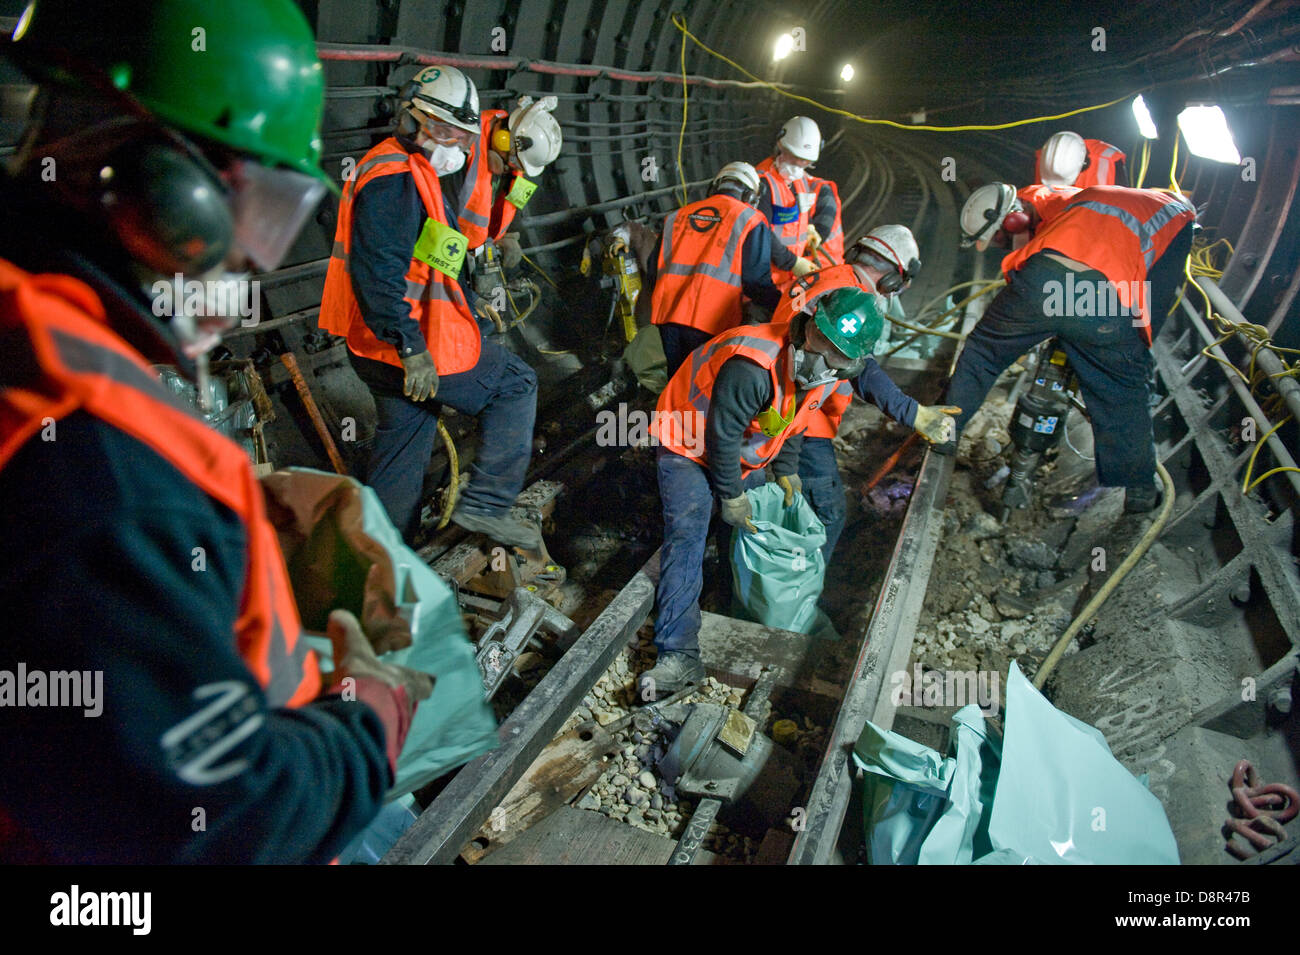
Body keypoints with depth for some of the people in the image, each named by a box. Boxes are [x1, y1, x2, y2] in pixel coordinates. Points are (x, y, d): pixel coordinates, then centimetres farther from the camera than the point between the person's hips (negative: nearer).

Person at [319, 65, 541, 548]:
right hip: (408, 345, -11)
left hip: (398, 346, 11)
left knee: (402, 446, 17)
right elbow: (378, 269, -26)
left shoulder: (418, 173, 19)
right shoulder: (395, 177, -16)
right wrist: (412, 348, -29)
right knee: (516, 383, 0)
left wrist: (468, 299, 32)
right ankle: (485, 504, 0)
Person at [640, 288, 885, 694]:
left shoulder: (825, 376, -11)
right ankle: (679, 654, -24)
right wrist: (731, 495, -19)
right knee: (686, 537, -20)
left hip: (745, 454, 8)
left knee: (752, 531, 19)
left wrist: (786, 470, 12)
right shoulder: (752, 368, -39)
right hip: (689, 445, -8)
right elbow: (721, 434, -29)